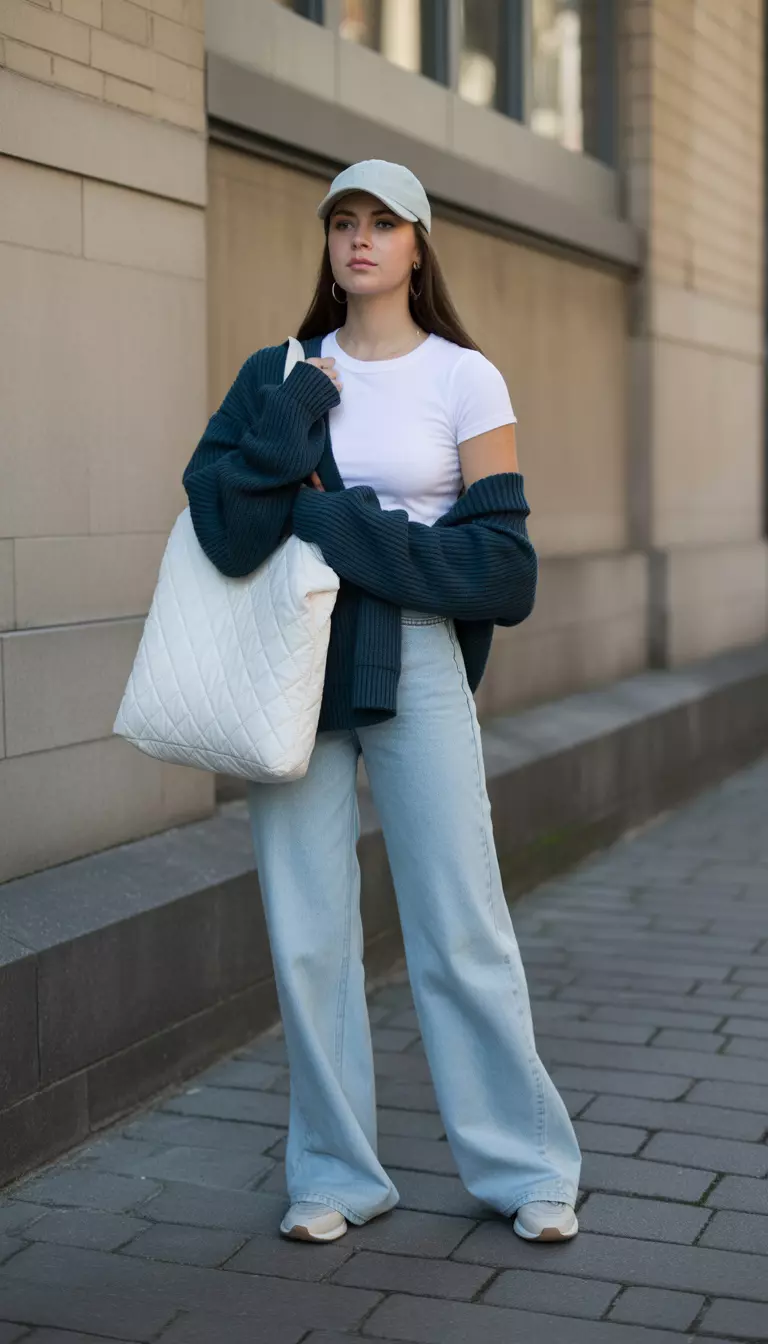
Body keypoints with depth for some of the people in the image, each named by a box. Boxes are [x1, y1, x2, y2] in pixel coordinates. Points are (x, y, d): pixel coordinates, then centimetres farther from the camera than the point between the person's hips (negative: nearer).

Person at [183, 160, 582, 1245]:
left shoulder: (465, 379, -1)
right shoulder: (282, 375, 6)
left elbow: (501, 560, -8)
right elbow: (226, 525, -8)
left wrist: (338, 527, -13)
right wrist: (294, 411, -14)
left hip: (416, 672, -2)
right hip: (293, 673, 3)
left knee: (460, 926, 2)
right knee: (307, 935, 6)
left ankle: (525, 1167, 19)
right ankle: (336, 1174, 22)